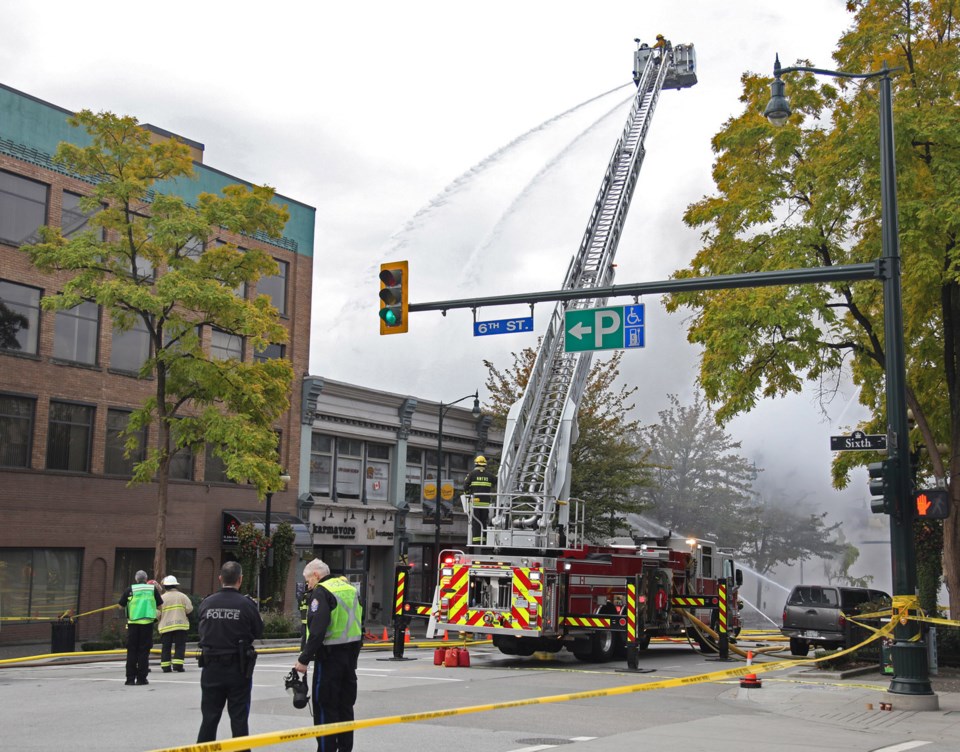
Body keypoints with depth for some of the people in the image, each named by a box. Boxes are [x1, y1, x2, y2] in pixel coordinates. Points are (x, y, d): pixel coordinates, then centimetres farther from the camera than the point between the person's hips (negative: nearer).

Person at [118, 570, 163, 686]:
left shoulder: (130, 590, 2)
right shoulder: (153, 589, 4)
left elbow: (121, 606, 7)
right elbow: (159, 605, 11)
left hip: (133, 623, 0)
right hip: (147, 623, 0)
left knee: (131, 651, 6)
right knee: (144, 650, 5)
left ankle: (130, 678, 4)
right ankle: (141, 678, 2)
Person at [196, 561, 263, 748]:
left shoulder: (206, 603, -5)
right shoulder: (246, 604, -12)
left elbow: (202, 631, 5)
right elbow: (258, 632, -2)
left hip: (211, 668, 2)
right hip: (238, 668, -2)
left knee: (209, 717, 11)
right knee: (239, 718, 7)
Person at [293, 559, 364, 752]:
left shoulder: (321, 592, -11)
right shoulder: (350, 589, 14)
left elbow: (317, 630, -22)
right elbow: (360, 627, 17)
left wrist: (304, 659, -20)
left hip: (330, 656, -8)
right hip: (350, 655, 8)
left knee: (325, 707, -2)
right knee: (346, 705, 14)